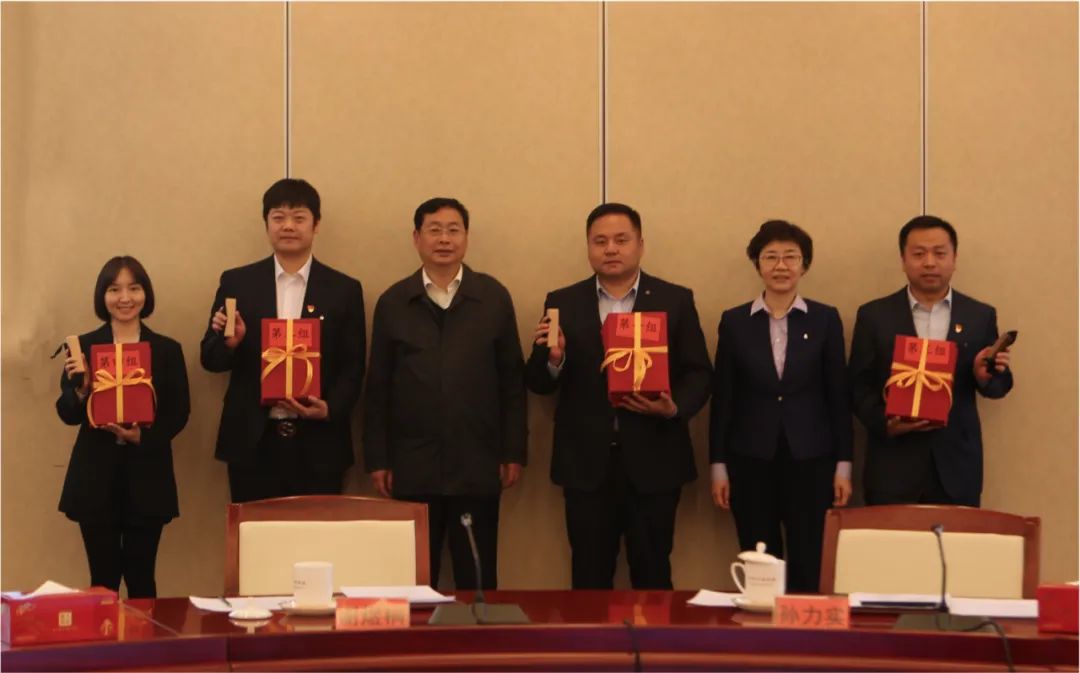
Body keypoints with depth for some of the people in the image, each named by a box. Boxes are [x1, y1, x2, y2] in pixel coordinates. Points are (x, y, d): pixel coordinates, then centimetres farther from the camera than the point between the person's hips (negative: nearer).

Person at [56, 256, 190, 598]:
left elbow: (179, 413, 2)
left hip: (147, 474, 0)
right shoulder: (83, 346, 3)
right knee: (104, 578, 2)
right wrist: (81, 386, -19)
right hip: (96, 475, 0)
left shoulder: (167, 350, 5)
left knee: (141, 578, 5)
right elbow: (68, 415, 1)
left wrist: (143, 435, -14)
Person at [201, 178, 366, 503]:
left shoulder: (344, 290, 6)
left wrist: (330, 409, -12)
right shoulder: (237, 283, 7)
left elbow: (353, 367, 6)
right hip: (252, 443, 0)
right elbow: (210, 360, 7)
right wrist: (229, 342, -15)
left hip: (318, 445, 0)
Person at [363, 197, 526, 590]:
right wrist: (377, 460, 2)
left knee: (478, 581, 4)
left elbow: (512, 380, 5)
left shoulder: (494, 298, 4)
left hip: (477, 468, 0)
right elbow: (377, 388, 7)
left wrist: (514, 453, 1)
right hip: (412, 468, 0)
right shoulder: (393, 303, 6)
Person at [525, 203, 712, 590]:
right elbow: (538, 384, 5)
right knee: (589, 579, 6)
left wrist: (675, 408, -16)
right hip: (586, 464, 1)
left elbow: (698, 373, 3)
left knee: (653, 575, 5)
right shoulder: (563, 303, 6)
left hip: (654, 463, -1)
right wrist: (553, 358, -17)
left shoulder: (675, 301, 5)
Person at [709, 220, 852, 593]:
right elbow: (722, 398, 5)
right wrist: (718, 466, 2)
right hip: (751, 462, 1)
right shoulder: (734, 322, 4)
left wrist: (843, 465, 0)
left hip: (810, 461, 0)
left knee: (810, 571, -2)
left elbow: (838, 395, 4)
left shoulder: (825, 319, 3)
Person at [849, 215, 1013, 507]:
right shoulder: (874, 316, 3)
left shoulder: (980, 316, 6)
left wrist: (986, 376, -12)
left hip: (957, 468, 1)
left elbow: (998, 386, 10)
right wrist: (884, 423, -14)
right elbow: (858, 386, 3)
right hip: (893, 469, -1)